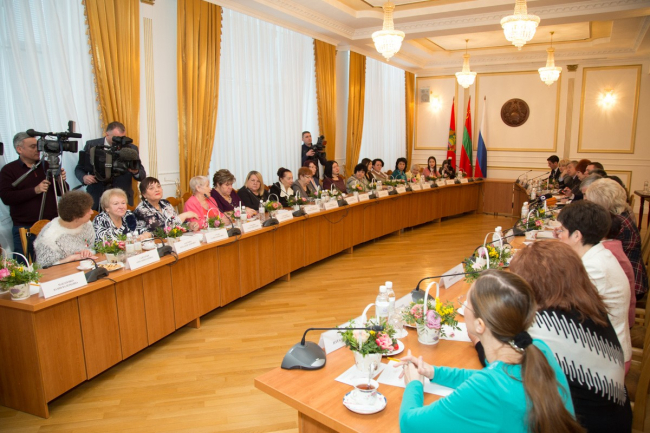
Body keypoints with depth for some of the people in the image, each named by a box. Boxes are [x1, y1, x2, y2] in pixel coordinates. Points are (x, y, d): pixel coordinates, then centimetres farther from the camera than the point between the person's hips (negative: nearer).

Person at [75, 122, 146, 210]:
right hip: (96, 199, 0)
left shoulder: (131, 149, 1)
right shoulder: (92, 146, 2)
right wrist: (84, 177, -12)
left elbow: (142, 176, 1)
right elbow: (79, 169, 10)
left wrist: (136, 172, -21)